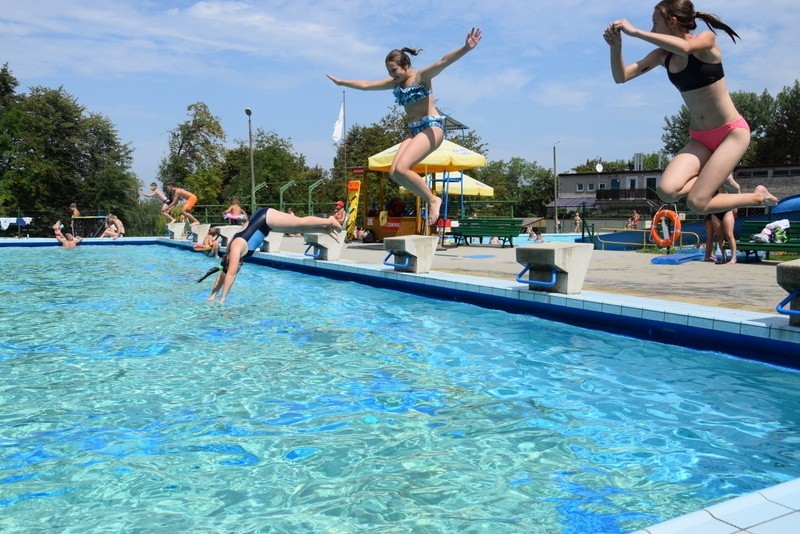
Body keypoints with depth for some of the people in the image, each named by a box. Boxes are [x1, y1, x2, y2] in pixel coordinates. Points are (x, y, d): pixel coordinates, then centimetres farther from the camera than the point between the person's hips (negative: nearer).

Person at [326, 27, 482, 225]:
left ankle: (433, 200, -8)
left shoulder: (421, 76, -5)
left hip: (431, 126, -8)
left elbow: (443, 62, -23)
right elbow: (366, 85, 26)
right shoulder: (395, 83, 16)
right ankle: (430, 200, 3)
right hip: (414, 130, 8)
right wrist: (341, 82, 33)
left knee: (401, 168, -23)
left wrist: (466, 48, -39)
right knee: (394, 173, -7)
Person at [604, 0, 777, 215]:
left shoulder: (706, 39, -11)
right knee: (667, 191, -21)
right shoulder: (663, 55, 5)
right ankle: (717, 178, 10)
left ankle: (758, 197, 11)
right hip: (699, 139, 6)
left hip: (732, 132, -5)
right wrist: (616, 46, -17)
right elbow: (621, 77, 0)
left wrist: (636, 32, -33)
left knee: (697, 203, -16)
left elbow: (684, 48, -36)